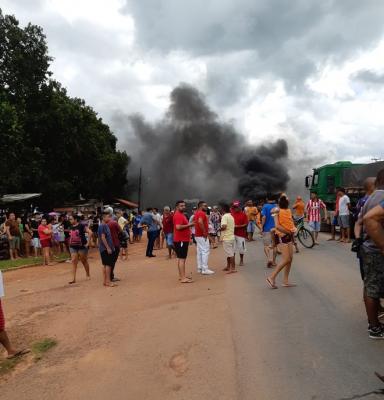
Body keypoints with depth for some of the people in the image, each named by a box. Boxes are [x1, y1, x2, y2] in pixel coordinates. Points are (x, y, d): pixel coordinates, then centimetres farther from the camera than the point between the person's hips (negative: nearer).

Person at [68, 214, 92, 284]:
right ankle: (73, 279, -3)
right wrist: (70, 242, 12)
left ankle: (88, 275, 28)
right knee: (74, 262, -3)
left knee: (84, 261, 9)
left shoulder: (81, 226, -13)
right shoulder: (71, 227, 8)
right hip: (73, 247, 5)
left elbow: (90, 232, -21)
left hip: (82, 246, -5)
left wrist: (88, 242, -20)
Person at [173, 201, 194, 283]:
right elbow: (178, 227, -28)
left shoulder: (181, 214, 17)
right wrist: (188, 225, -20)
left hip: (183, 240, 11)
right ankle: (183, 278, -9)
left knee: (181, 258, 15)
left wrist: (188, 225, 11)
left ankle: (181, 276, 22)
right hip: (181, 240, -11)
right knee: (182, 259, -10)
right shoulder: (178, 215, -16)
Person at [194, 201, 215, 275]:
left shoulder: (197, 213, 15)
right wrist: (204, 232, -26)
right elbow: (200, 222, -33)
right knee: (205, 251, -6)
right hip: (202, 236, -10)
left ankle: (200, 268, 18)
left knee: (199, 251, 12)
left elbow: (194, 222, 24)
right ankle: (205, 269, -4)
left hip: (198, 235, 10)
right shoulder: (202, 213, -16)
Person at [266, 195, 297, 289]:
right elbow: (277, 226, -20)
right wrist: (288, 231, -17)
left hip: (289, 235, 8)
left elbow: (291, 222, 16)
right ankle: (272, 277, 0)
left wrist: (294, 229, -4)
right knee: (286, 259, -10)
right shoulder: (277, 210, -13)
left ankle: (285, 281, 17)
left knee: (290, 259, 9)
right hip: (282, 236, -8)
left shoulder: (288, 210, 11)